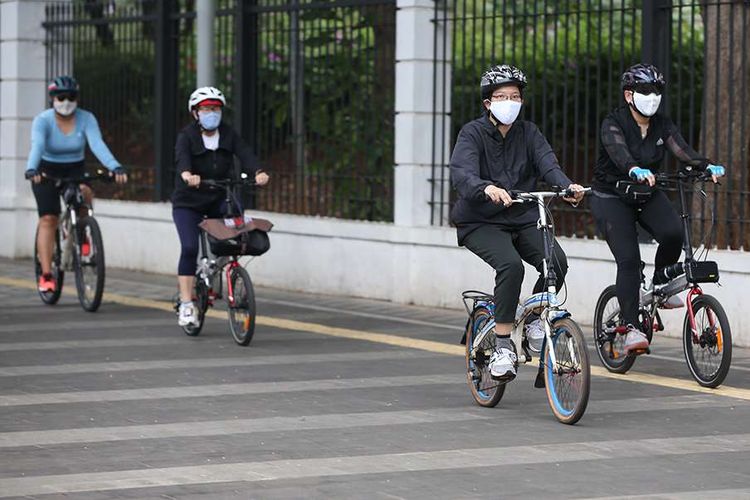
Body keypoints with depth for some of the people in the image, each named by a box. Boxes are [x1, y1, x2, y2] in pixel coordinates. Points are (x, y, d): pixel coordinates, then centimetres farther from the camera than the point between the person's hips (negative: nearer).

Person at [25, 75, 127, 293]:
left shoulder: (86, 119, -13)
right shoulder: (42, 120, -17)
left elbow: (97, 145, -27)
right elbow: (37, 146, -33)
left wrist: (115, 167, -44)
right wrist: (31, 170, -53)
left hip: (75, 170, 1)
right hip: (47, 172, -1)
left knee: (85, 193, -31)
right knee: (48, 219, -14)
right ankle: (46, 275, -13)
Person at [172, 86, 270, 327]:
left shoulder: (228, 134, 0)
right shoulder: (187, 135, -10)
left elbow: (244, 153, -17)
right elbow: (181, 156, -31)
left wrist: (258, 172, -39)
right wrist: (187, 175, -55)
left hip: (218, 200, 3)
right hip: (188, 202, -3)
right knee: (189, 248, -15)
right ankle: (186, 305, -11)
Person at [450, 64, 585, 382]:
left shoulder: (528, 133, 7)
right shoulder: (473, 133, -6)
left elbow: (548, 164, -10)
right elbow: (461, 174, -24)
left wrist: (567, 186, -33)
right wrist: (487, 188, -46)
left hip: (523, 221, 4)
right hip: (481, 223, -4)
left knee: (556, 261, -22)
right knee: (510, 265, -31)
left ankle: (534, 319, 5)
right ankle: (503, 347, -21)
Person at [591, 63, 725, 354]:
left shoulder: (662, 125, -2)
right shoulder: (613, 123, -16)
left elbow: (682, 151, -18)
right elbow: (619, 153, -36)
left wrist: (707, 167, -38)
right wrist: (636, 171, -58)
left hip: (647, 195, 4)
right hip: (612, 196, -4)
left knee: (673, 233, -24)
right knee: (628, 259, -18)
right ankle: (632, 328, -14)